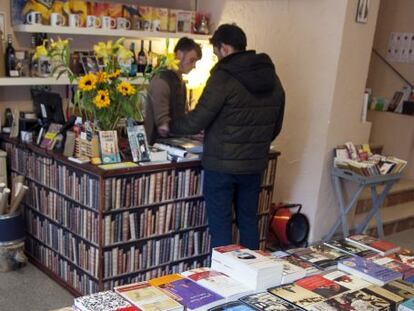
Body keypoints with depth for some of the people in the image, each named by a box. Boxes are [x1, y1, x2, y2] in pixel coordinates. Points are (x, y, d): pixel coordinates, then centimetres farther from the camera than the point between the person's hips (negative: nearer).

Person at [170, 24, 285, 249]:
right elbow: (276, 127, 13)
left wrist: (169, 126, 3)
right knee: (249, 221, 18)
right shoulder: (272, 78, 6)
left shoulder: (224, 77, -16)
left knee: (220, 224, 4)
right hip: (255, 165, 7)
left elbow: (197, 121, -14)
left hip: (222, 165, -6)